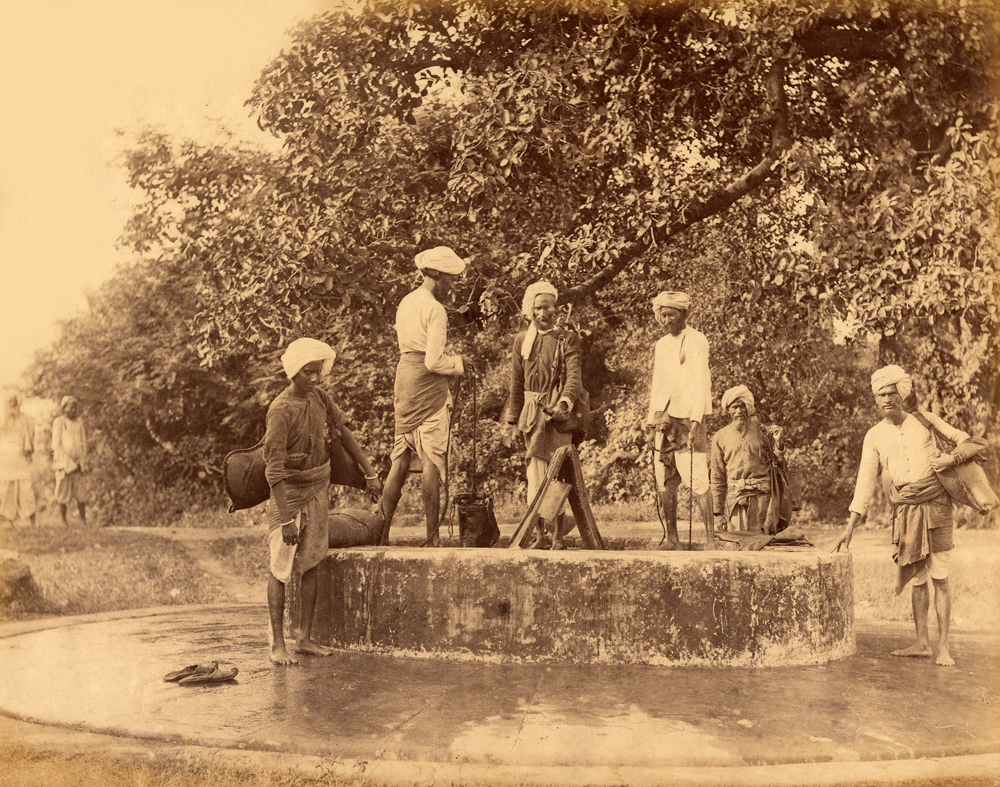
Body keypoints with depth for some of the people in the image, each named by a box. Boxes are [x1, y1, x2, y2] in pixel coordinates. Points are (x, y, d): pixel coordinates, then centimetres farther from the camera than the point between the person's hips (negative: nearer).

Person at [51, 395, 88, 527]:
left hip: (78, 461, 3)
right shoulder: (58, 422, -3)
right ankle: (63, 517, 10)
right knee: (64, 488, -1)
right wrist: (67, 461, -12)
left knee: (81, 490, 1)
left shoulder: (79, 421, 10)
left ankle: (83, 518, 8)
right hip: (64, 461, -3)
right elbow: (56, 444, -7)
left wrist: (82, 462, 3)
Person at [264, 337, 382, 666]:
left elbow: (344, 433, 14)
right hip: (289, 492, -7)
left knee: (310, 565, 9)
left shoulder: (320, 397, 1)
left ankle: (304, 638, 16)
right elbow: (274, 469, -22)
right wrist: (286, 519, -25)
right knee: (281, 568, -2)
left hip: (318, 489, 7)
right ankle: (277, 644, 4)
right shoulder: (281, 410, -20)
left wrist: (369, 472, 13)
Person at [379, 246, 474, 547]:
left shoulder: (406, 303, 14)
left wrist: (454, 360, 14)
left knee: (400, 461, 11)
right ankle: (432, 536, 1)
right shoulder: (435, 310, -13)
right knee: (431, 462, -3)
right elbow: (434, 362, -18)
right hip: (429, 388, -8)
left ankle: (382, 531, 13)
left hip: (404, 384, 8)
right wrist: (459, 365, 0)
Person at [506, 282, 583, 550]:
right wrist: (515, 417, 12)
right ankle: (540, 533, 9)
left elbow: (574, 376, -10)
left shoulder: (568, 339, 3)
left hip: (557, 410, -3)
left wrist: (564, 402, -27)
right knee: (536, 473, 2)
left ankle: (557, 535, -2)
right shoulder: (522, 340, 12)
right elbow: (516, 383, 15)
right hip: (532, 413, 3)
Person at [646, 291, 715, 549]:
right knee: (664, 484, 5)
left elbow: (701, 382, -9)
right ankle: (672, 539, 11)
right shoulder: (661, 344, 19)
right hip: (663, 421, 7)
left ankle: (711, 538, -7)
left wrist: (695, 421, -17)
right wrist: (653, 421, 14)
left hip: (687, 418, -7)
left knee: (697, 482, -11)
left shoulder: (695, 340, -2)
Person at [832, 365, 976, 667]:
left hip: (935, 503, -1)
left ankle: (943, 647, 1)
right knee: (917, 579, 5)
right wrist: (850, 528, -2)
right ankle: (922, 643, 16)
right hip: (904, 511, 2)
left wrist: (954, 457, -9)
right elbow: (865, 484, 5)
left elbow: (966, 440, 14)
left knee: (939, 576, -4)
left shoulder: (925, 420, 7)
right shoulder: (874, 436, 8)